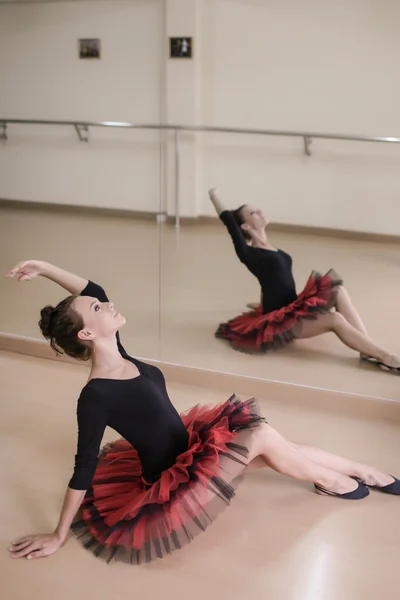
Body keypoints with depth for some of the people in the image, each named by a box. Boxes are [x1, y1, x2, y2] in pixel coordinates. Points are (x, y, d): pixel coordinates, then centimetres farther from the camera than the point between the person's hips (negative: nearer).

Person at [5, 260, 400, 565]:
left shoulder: (116, 354, -6)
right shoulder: (96, 395, -29)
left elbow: (93, 291, 3)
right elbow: (84, 467, -22)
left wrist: (43, 267, -4)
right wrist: (59, 536, -15)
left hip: (184, 444, 9)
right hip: (171, 479, -9)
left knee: (263, 438, 6)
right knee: (261, 436, -12)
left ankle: (361, 471, 24)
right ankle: (329, 481, 16)